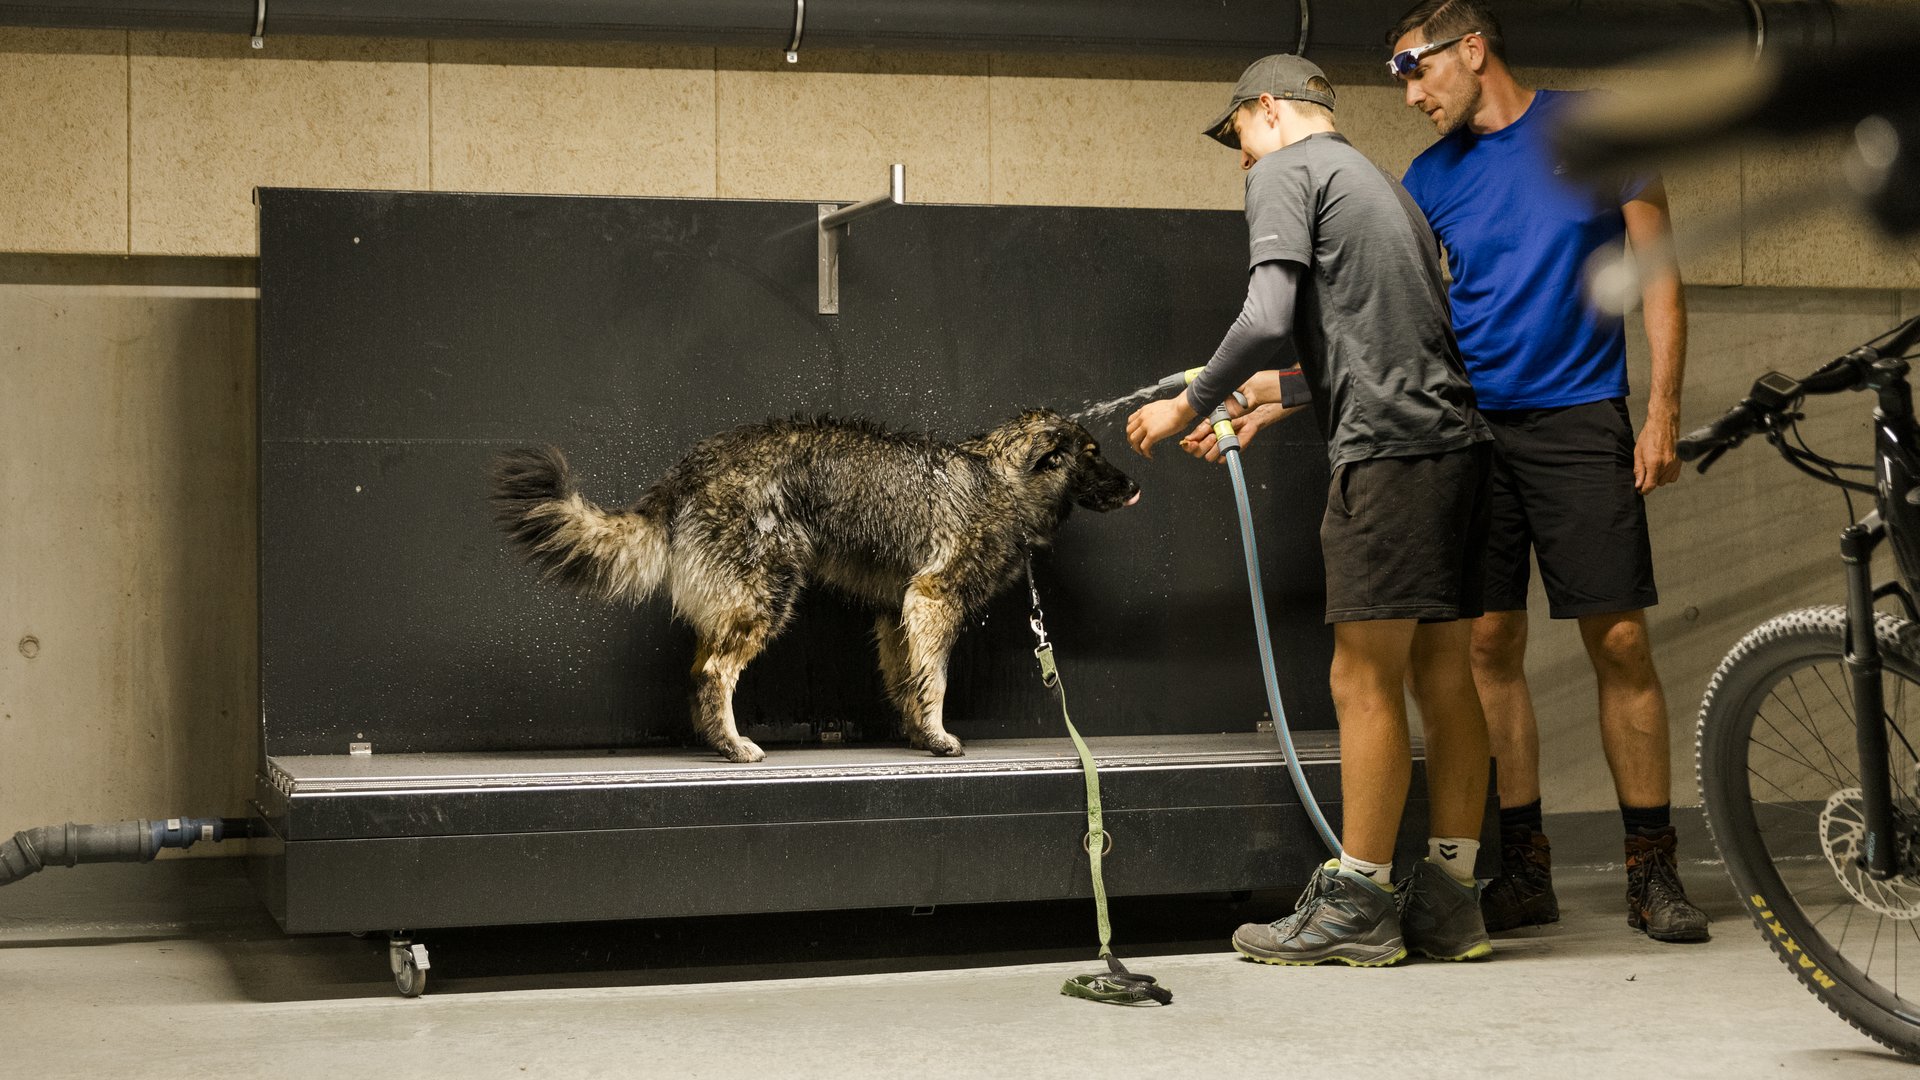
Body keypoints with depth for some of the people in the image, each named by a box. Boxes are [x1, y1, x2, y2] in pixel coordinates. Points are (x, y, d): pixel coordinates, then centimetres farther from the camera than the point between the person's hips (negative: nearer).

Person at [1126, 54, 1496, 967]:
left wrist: (1189, 405, -2)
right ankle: (1449, 899, 10)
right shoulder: (1382, 184, 27)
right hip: (1457, 440, 9)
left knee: (1366, 678, -6)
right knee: (1441, 670, 8)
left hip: (1390, 447, -9)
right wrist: (1281, 388, 41)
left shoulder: (1284, 173, 0)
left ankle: (1356, 906, -4)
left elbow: (1266, 318, -14)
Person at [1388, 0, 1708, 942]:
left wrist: (1663, 414, -5)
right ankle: (1524, 866, 8)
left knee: (1620, 643, -5)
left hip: (1579, 422, -3)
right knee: (1490, 646, 0)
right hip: (1471, 430, 3)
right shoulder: (1431, 177, 10)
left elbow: (1657, 271, 2)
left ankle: (1651, 869, 3)